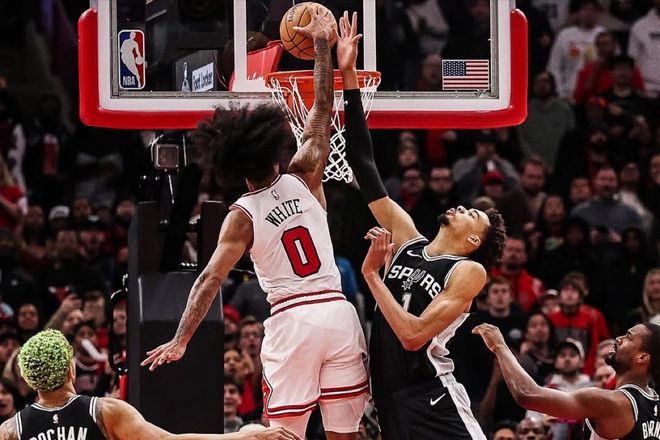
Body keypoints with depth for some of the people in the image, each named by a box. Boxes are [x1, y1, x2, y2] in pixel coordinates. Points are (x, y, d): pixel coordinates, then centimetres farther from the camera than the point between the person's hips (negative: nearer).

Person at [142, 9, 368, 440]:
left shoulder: (243, 215, -3)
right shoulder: (304, 180, 4)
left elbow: (211, 278, -9)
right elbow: (322, 114, 14)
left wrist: (181, 340, -9)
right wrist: (322, 46, 20)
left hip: (292, 321, -3)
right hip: (337, 311, 3)